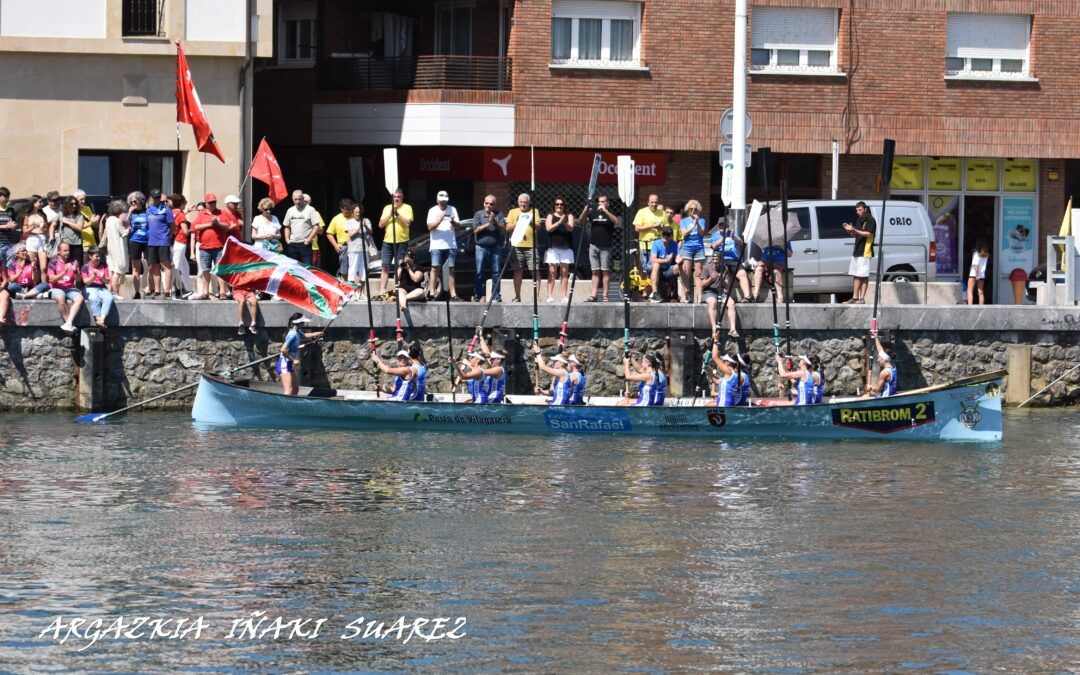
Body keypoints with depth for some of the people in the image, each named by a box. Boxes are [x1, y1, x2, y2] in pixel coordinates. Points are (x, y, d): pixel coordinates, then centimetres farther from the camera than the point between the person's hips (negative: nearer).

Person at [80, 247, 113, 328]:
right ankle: (98, 319, -38)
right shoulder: (86, 267, 5)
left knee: (109, 297, -31)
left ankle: (102, 319, -42)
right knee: (94, 298, -38)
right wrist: (93, 277, -20)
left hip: (102, 288, 3)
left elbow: (107, 281, 9)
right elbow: (86, 282, -2)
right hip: (90, 288, -3)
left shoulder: (103, 266, 14)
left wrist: (103, 278, -13)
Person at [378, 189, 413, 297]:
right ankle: (381, 291, -2)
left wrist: (397, 214, -14)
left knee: (399, 268, -3)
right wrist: (390, 214, -5)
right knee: (385, 267, -1)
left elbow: (407, 223, -9)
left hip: (402, 242, -3)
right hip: (387, 241, 3)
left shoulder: (407, 208, 3)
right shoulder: (387, 208, 14)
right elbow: (381, 225, 6)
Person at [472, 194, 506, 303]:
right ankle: (477, 296, -1)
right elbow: (476, 230, -1)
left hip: (495, 247, 1)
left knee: (496, 273, 0)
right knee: (479, 273, -4)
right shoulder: (478, 214, 8)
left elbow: (503, 230, 1)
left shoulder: (498, 215, 9)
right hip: (482, 246, -1)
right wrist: (488, 224, -12)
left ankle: (496, 296, 4)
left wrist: (495, 222, -14)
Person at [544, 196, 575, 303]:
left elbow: (571, 228, -4)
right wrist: (559, 222, -20)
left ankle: (564, 296, 1)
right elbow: (549, 228, -6)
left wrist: (565, 223, -24)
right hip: (553, 248, -1)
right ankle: (550, 296, -8)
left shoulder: (569, 216, 11)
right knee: (552, 272, -6)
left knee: (565, 272, 0)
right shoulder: (550, 216, 9)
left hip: (566, 248, 1)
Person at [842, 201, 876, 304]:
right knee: (856, 275, 9)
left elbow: (869, 234, -19)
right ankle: (855, 297, 12)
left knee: (863, 276, -7)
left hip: (865, 252, -9)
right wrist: (850, 230, 3)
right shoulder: (859, 221, 18)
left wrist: (854, 230, -24)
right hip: (856, 252, 9)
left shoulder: (870, 220, -9)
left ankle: (862, 298, -7)